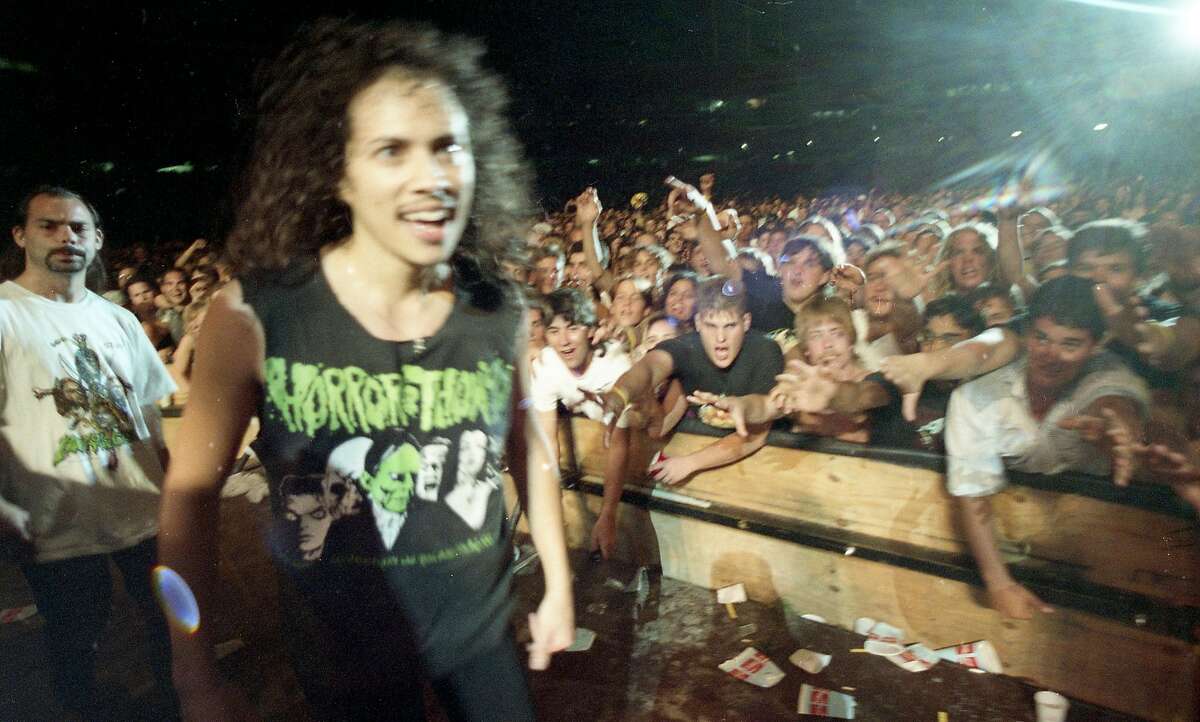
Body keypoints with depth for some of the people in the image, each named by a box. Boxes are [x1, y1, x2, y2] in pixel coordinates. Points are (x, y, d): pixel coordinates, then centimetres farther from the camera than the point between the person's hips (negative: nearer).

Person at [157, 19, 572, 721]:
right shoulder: (253, 314, -20)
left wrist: (558, 583, 8)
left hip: (481, 624, 3)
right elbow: (193, 492, -9)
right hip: (344, 647, -2)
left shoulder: (500, 306, -12)